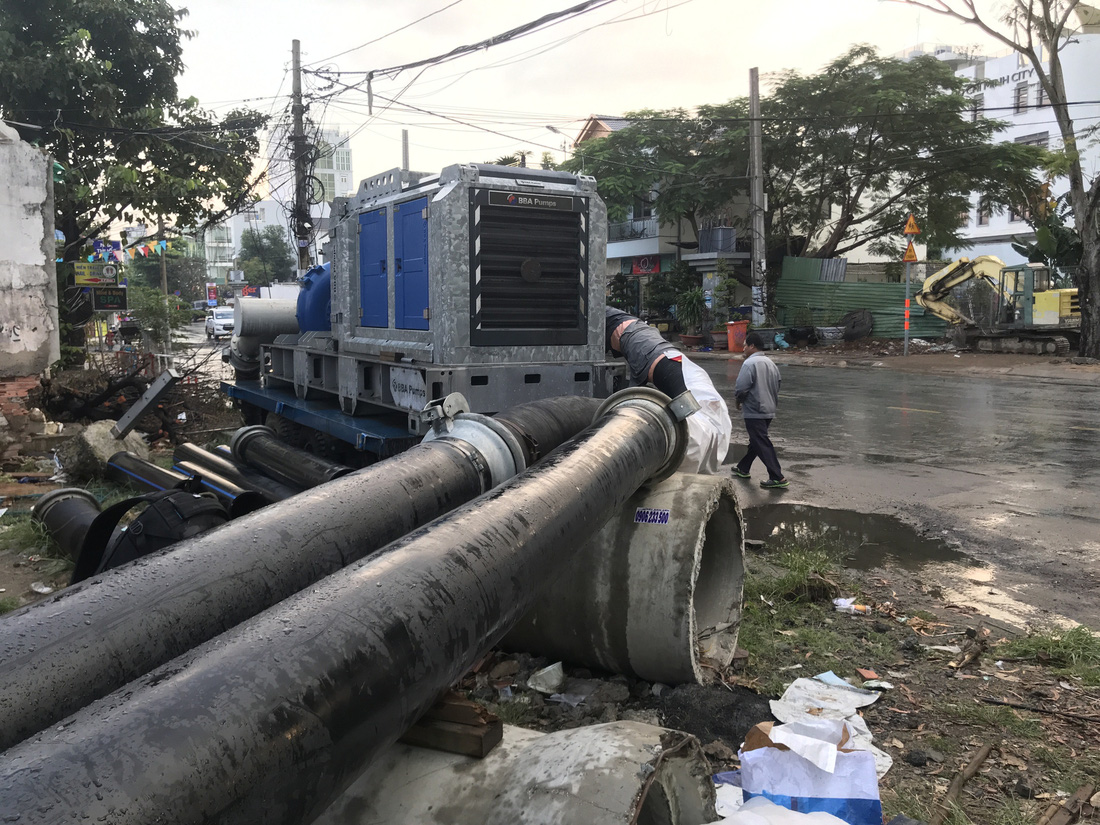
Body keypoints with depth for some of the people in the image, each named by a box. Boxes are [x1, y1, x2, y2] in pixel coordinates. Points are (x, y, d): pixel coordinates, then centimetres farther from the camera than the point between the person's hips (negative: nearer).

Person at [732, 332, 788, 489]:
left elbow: (741, 388, -21)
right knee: (755, 441, 20)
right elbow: (776, 387, 20)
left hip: (754, 412, -9)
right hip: (769, 410, 10)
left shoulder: (750, 363, -16)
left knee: (762, 445, -8)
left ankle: (778, 478, -11)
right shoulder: (771, 364, 13)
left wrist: (738, 400, -1)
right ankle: (743, 468, 36)